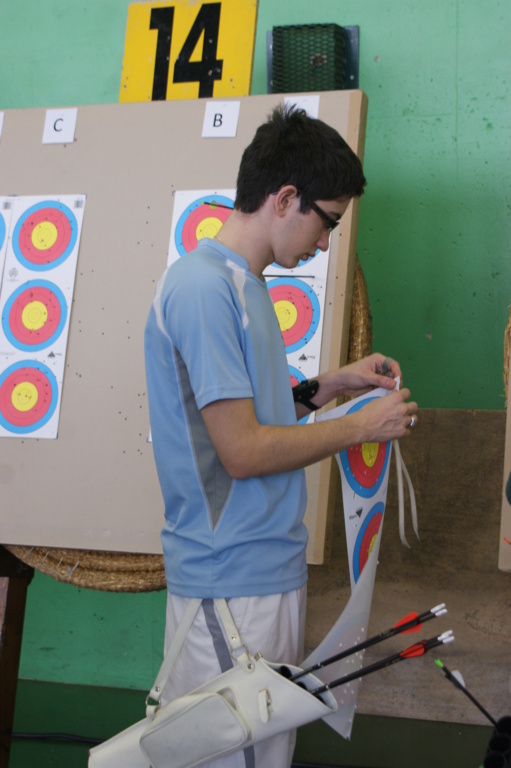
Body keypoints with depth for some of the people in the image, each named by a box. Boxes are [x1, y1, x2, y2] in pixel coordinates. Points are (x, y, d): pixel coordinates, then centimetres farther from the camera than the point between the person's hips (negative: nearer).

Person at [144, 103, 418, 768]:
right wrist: (362, 426, -10)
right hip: (232, 580, -10)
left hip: (270, 565, 10)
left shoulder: (243, 285, 13)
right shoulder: (203, 286, -17)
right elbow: (242, 451, -21)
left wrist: (329, 386, 10)